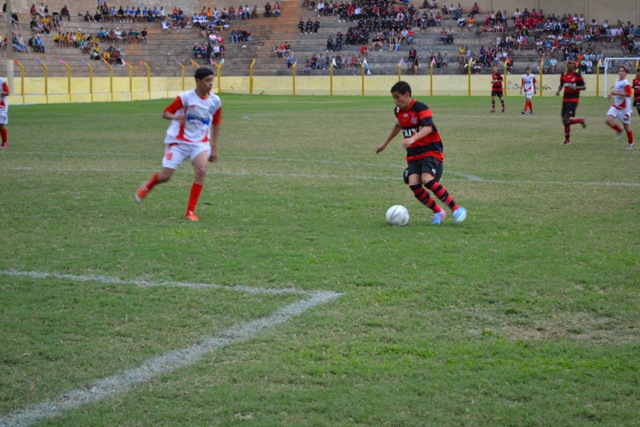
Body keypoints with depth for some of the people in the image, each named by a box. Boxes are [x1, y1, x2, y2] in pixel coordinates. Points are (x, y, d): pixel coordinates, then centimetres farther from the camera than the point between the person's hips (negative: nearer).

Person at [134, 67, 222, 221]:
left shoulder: (215, 101, -1)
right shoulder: (185, 97, -12)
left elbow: (216, 125, 11)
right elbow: (165, 113, -7)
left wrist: (214, 148, 7)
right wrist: (175, 117, -30)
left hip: (200, 143, 2)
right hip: (178, 141, -2)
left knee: (201, 169, -25)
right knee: (165, 176, -3)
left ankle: (190, 211, -16)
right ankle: (148, 186, 36)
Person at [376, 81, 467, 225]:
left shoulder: (421, 108, -15)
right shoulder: (398, 111, 8)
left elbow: (428, 127, -30)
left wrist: (413, 139, -47)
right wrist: (385, 144, 38)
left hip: (431, 150, -6)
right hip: (413, 154, 7)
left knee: (427, 180, -28)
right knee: (414, 184, -15)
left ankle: (457, 209, -17)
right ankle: (438, 212, 5)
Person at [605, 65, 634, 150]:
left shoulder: (626, 83, -16)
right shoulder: (617, 81, 8)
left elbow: (628, 94, -26)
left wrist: (616, 93, -28)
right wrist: (611, 94, 8)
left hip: (624, 108, -6)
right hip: (615, 106, 6)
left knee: (626, 126, 5)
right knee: (609, 120, -17)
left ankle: (630, 143, 25)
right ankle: (618, 130, 12)